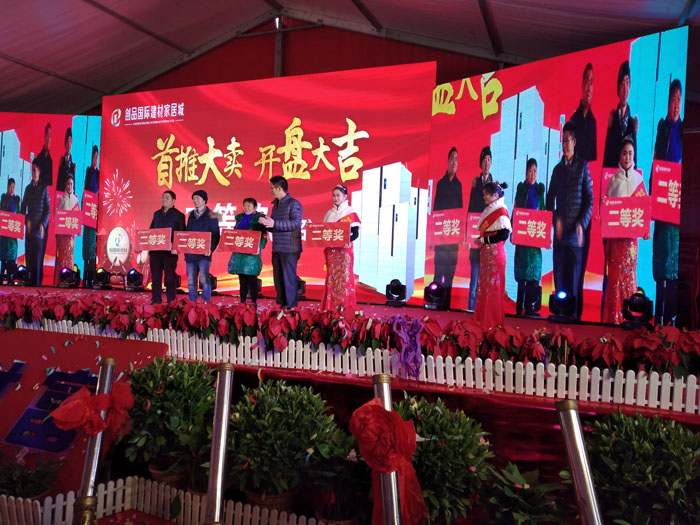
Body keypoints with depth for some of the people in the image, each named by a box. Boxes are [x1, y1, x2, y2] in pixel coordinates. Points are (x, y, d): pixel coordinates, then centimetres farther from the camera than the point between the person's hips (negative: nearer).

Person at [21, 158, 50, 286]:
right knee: (28, 254, 3)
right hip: (29, 226, 4)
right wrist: (26, 221, -1)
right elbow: (23, 207, 15)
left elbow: (48, 209, 1)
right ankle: (29, 280, 8)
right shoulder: (28, 188, 13)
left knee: (38, 255, -5)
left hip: (40, 226, -4)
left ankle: (37, 283, -3)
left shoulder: (44, 188, 3)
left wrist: (43, 224, -11)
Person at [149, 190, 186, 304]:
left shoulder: (179, 215, 0)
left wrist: (175, 247, -18)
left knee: (170, 278, -1)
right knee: (155, 278, 7)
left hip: (170, 252, -5)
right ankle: (156, 302, 15)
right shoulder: (156, 214, 17)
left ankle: (171, 302, 6)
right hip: (155, 251, 5)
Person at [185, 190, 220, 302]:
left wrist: (211, 249, -19)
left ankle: (206, 302, -6)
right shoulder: (191, 215, 16)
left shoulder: (211, 216, -1)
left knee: (204, 279, -14)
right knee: (191, 281, 6)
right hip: (190, 253, 5)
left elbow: (216, 235, -4)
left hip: (203, 254, -5)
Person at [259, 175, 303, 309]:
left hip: (290, 249, -8)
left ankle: (291, 306, 1)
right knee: (278, 277, 9)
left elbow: (295, 223, -19)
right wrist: (266, 223, 3)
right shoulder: (276, 205, 19)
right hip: (277, 248, 8)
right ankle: (281, 304, 18)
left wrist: (275, 223, -22)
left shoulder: (294, 204, -6)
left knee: (289, 277, -6)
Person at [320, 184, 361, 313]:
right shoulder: (329, 213, 16)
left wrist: (348, 240, -24)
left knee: (344, 277, -7)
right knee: (331, 277, 3)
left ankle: (346, 310, -3)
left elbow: (356, 233, -5)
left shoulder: (350, 212, 0)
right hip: (331, 250, 5)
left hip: (344, 249, -5)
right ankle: (331, 309, 8)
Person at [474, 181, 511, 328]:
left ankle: (492, 320, 10)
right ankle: (482, 316, 20)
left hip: (495, 253, -8)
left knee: (493, 286, 0)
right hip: (485, 252, 8)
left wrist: (484, 240, -15)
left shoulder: (501, 211, -11)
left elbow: (504, 233, -19)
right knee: (483, 284, 11)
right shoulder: (488, 210, 13)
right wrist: (480, 241, -1)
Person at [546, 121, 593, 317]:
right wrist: (555, 220, -2)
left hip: (576, 234, -4)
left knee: (573, 280, -3)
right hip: (559, 234, 4)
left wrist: (582, 224, -12)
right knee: (559, 279, 5)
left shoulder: (583, 166, 4)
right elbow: (550, 200, 15)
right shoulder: (557, 169, 15)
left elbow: (589, 200, 1)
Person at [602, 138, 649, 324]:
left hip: (631, 236, 0)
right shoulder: (613, 179, 6)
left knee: (629, 275, 3)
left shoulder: (639, 179, 5)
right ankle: (613, 318, 7)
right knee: (615, 275, 0)